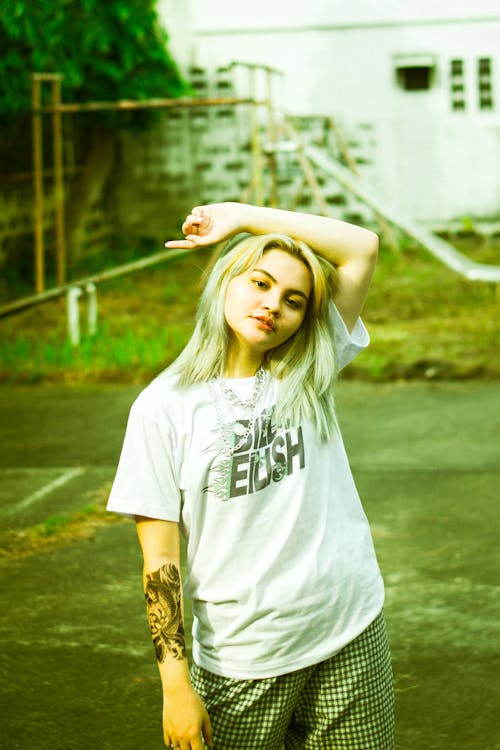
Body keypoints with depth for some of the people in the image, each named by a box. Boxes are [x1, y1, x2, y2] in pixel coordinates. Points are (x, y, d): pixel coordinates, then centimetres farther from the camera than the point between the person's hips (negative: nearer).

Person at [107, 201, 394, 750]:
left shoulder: (307, 378, 4)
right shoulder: (165, 406, -4)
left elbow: (362, 247, -1)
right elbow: (160, 557, -6)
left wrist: (242, 215, 0)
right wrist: (175, 682, -11)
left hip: (350, 636, 3)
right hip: (242, 660, -2)